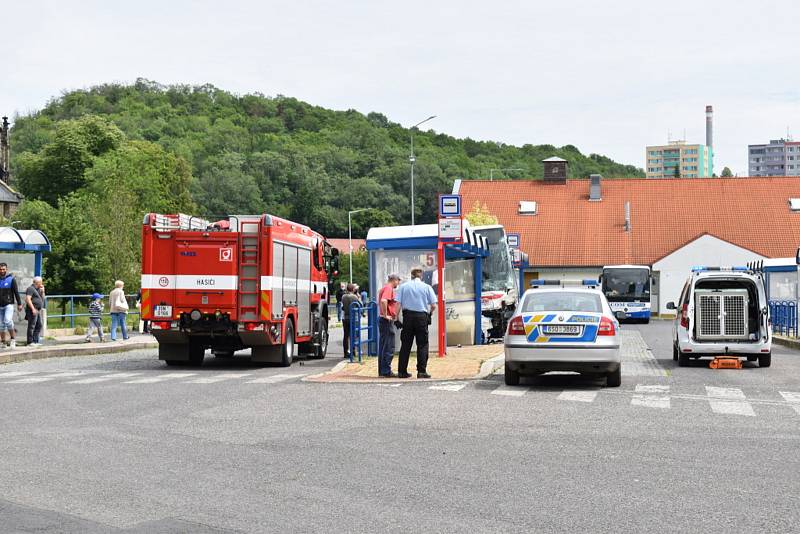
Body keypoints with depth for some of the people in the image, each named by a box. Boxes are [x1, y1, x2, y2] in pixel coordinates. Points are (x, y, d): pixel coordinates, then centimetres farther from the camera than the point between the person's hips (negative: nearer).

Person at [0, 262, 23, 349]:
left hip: (9, 304, -4)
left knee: (8, 321, -23)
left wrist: (19, 304, -6)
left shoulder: (11, 279, -2)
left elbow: (16, 292, -2)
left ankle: (13, 339, -10)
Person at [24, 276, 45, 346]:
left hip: (38, 311, 10)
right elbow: (28, 299, -18)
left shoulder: (38, 289, 20)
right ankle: (30, 342, -7)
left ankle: (35, 341, 13)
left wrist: (42, 291, 8)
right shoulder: (31, 289, -9)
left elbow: (42, 299, 23)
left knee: (39, 326, 9)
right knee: (31, 326, -8)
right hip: (33, 310, -10)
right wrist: (33, 309, -23)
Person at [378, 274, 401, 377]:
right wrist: (385, 315, -21)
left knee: (383, 347, 13)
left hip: (383, 320, 10)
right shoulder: (389, 288, -12)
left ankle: (382, 370, 16)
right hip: (387, 321, -10)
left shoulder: (384, 288, 18)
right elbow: (383, 301, -29)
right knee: (389, 347, -8)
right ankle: (386, 371, -7)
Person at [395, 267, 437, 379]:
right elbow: (433, 305, -2)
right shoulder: (426, 287, 2)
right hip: (422, 316, -2)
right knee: (422, 345, 3)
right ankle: (422, 371, -3)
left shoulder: (403, 286, 5)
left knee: (405, 344, 7)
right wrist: (429, 312, 18)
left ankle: (402, 371, 8)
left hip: (407, 316, 2)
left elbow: (398, 304, -2)